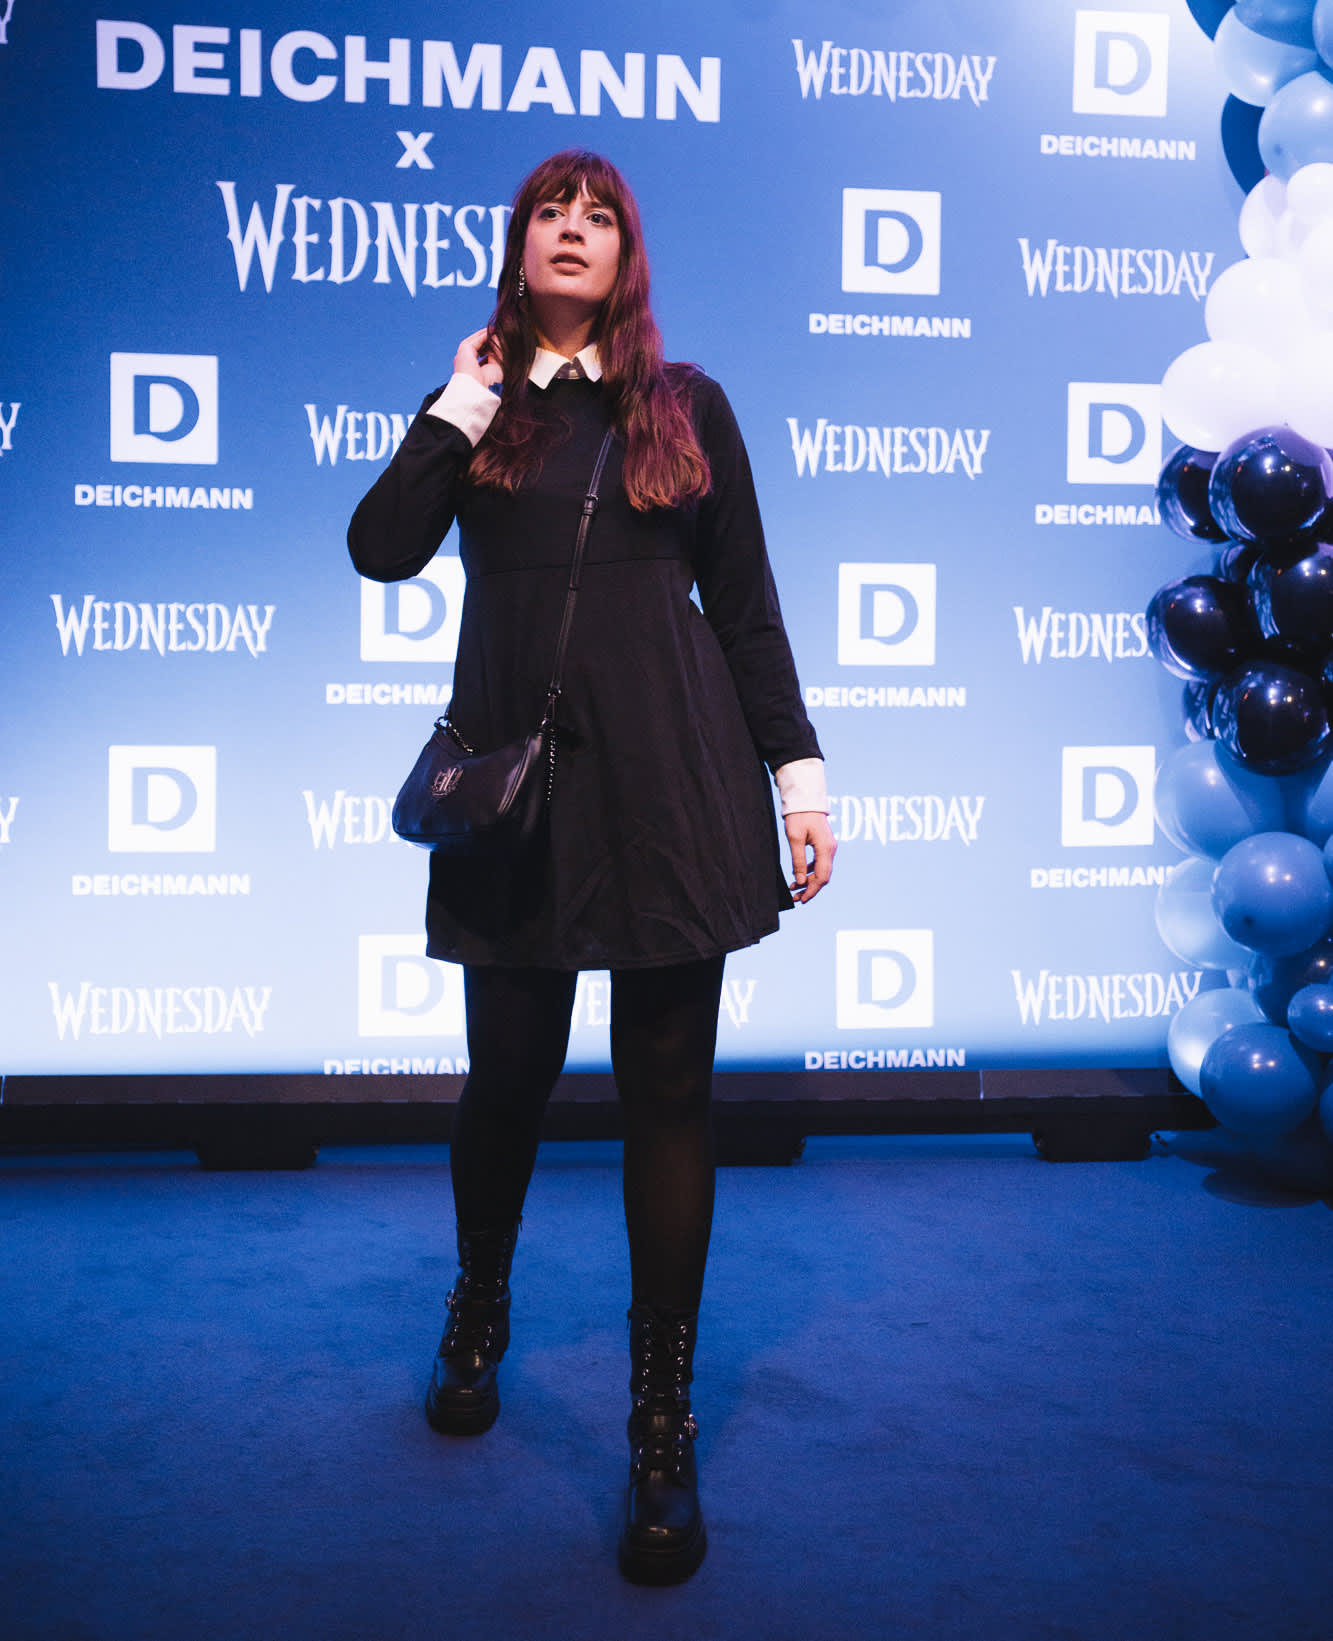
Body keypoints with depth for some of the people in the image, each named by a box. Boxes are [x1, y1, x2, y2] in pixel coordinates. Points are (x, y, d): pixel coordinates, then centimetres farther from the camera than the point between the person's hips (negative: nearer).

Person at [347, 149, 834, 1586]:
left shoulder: (685, 405, 11)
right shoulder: (475, 406, 12)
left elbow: (745, 603, 9)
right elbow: (381, 549, -5)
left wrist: (799, 772, 3)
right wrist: (467, 398, -3)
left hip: (673, 783, 0)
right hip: (517, 778, 1)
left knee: (667, 1094, 0)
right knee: (509, 1076, 9)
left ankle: (663, 1431, 11)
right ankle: (478, 1318, 38)